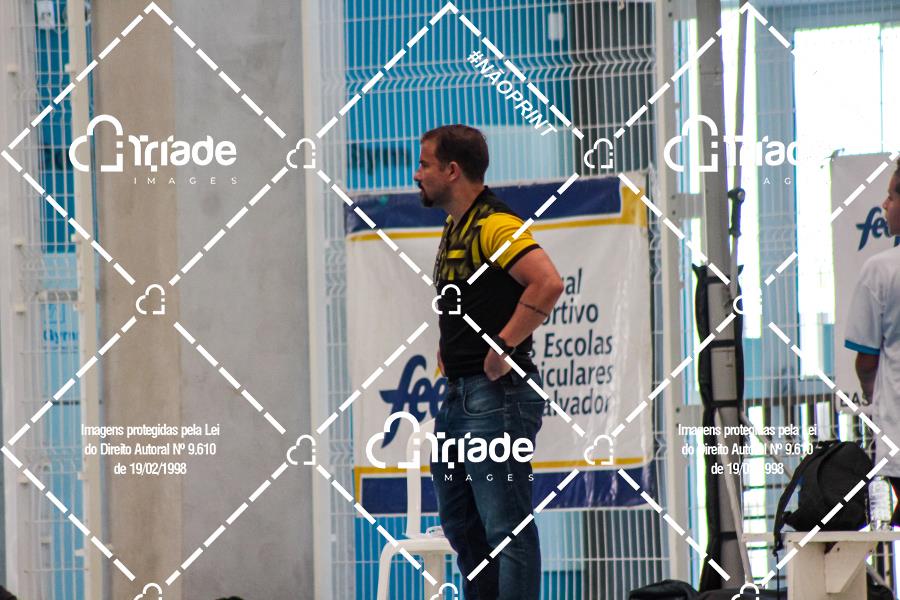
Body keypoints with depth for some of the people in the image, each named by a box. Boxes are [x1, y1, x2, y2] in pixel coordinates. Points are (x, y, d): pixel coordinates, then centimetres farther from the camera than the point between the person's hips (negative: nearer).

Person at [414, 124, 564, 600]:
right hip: (457, 395, 11)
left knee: (505, 523, -10)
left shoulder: (495, 226, -14)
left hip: (496, 395, -11)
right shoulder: (454, 230, 17)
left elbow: (547, 283, -27)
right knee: (460, 524, 16)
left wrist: (504, 346, -24)